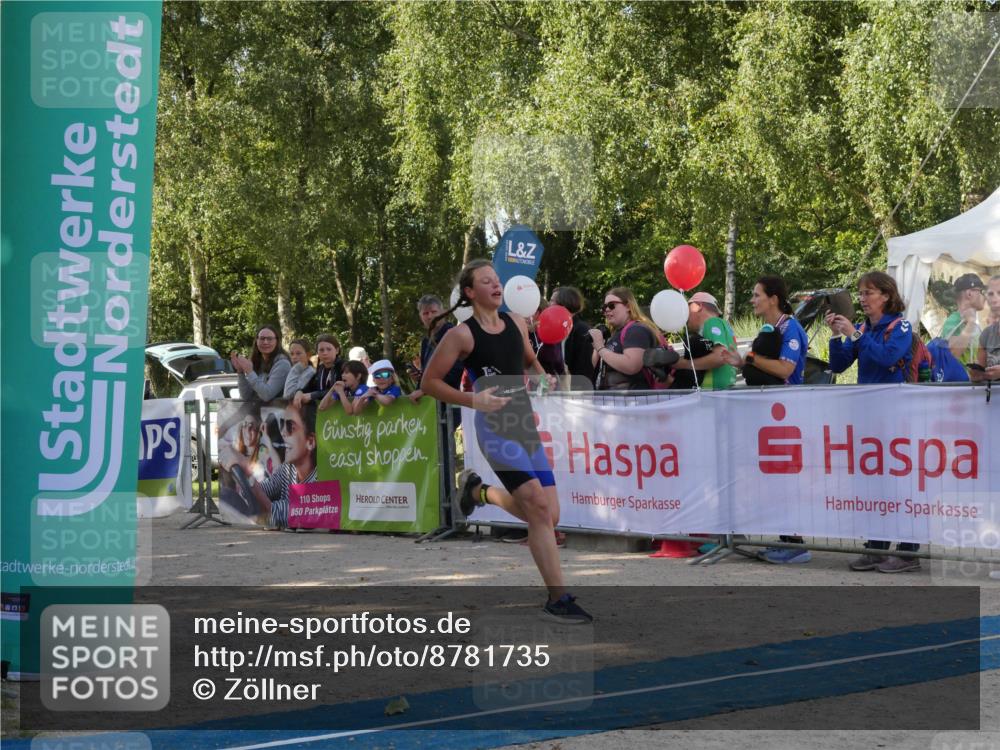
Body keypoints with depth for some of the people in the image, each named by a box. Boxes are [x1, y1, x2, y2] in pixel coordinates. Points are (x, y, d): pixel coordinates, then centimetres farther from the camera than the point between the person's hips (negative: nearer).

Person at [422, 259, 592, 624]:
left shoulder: (516, 322, 9)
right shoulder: (462, 335, -8)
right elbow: (430, 382, -5)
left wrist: (543, 379, 7)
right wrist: (472, 400, -16)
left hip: (526, 423, 7)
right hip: (495, 427, -7)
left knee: (548, 516, 5)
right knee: (539, 507, -18)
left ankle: (480, 491, 31)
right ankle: (558, 599, -12)